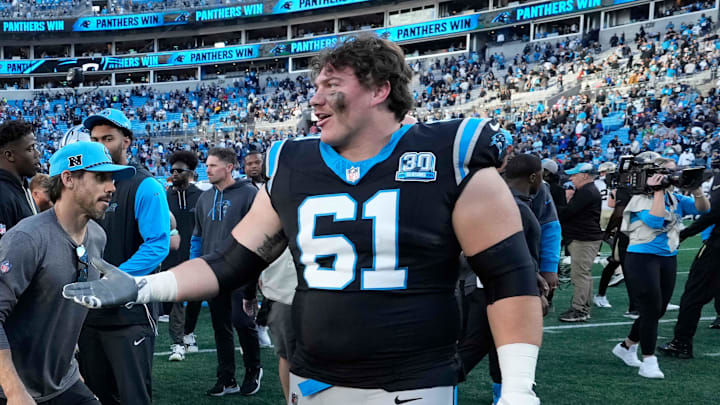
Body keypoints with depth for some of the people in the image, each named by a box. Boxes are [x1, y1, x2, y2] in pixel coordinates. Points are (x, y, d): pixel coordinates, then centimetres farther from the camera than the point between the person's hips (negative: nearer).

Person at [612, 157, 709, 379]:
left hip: (668, 259, 7)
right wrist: (658, 191, -21)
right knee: (651, 309, -8)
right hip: (643, 258, -7)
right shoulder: (641, 199, -10)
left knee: (658, 310, 13)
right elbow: (655, 221, -25)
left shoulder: (675, 199, 9)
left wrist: (696, 190, -16)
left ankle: (626, 346, 31)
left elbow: (703, 208, 2)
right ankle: (648, 361, 0)